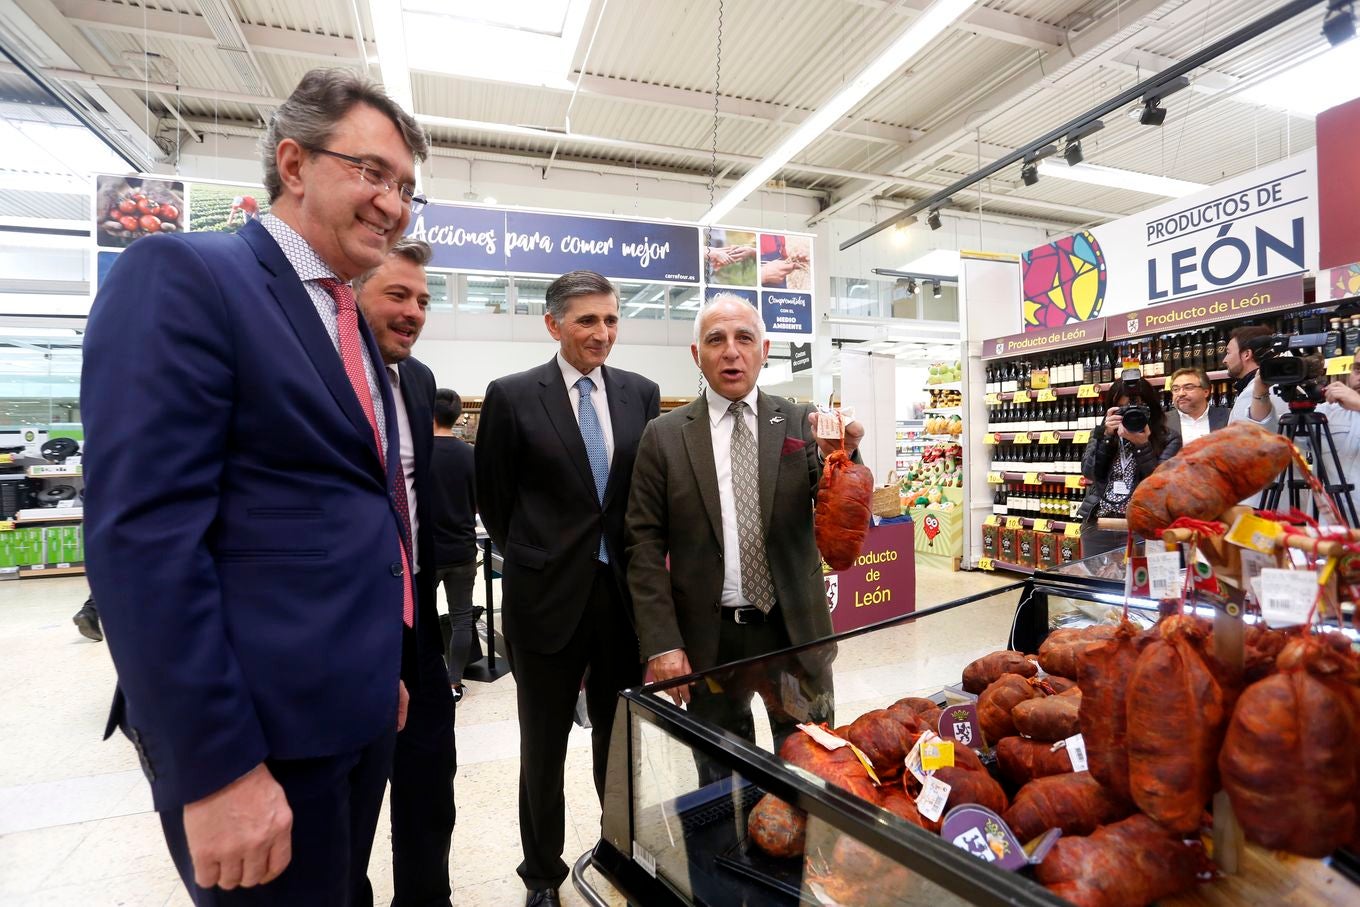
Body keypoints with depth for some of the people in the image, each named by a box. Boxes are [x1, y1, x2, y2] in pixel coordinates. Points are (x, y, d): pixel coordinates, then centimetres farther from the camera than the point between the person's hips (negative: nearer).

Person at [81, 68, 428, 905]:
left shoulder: (348, 325, 13)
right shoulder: (181, 275, -11)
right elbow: (142, 532, -20)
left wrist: (383, 668, 17)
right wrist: (218, 765, -20)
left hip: (356, 708, 8)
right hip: (263, 725, -8)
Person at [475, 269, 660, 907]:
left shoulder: (642, 393, 3)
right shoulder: (512, 396, -5)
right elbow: (494, 499, 1)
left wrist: (634, 560, 7)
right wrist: (533, 560, 8)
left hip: (626, 593, 2)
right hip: (548, 595, -2)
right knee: (543, 748, 16)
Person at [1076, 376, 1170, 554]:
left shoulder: (1163, 437, 1)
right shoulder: (1102, 432, 10)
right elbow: (1089, 472, -2)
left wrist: (1142, 444, -18)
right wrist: (1107, 436, -10)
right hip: (1096, 523, 3)